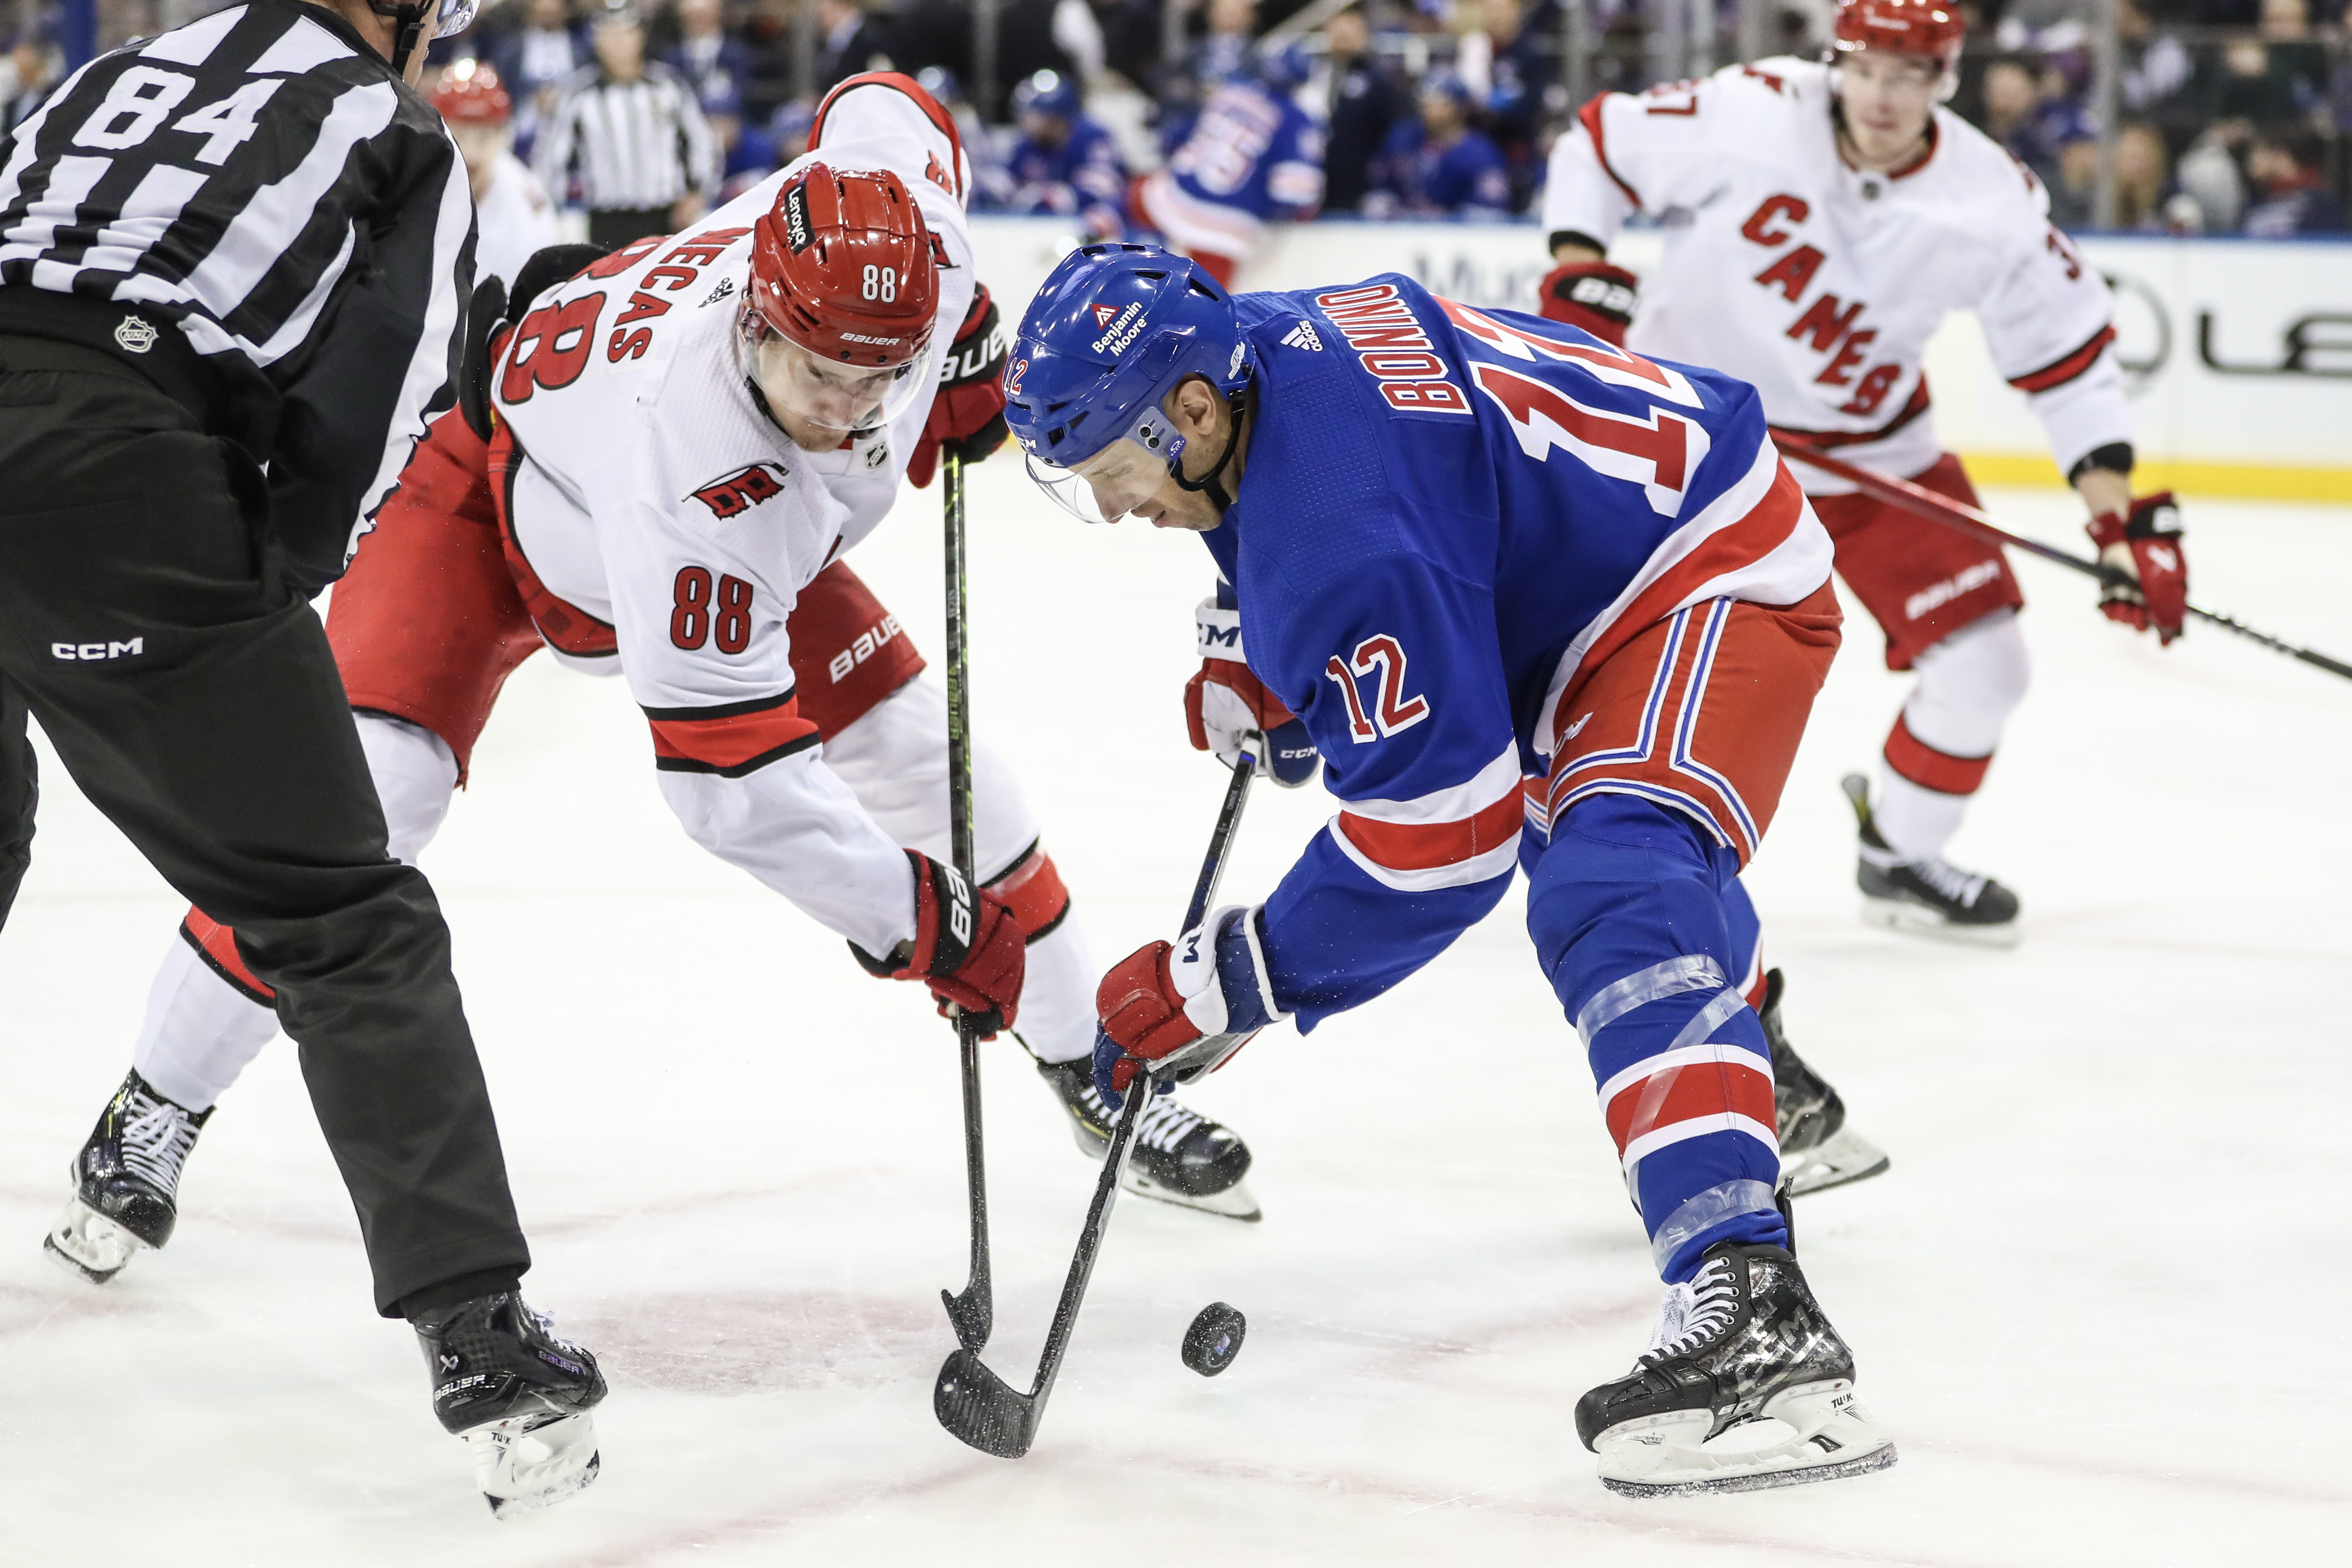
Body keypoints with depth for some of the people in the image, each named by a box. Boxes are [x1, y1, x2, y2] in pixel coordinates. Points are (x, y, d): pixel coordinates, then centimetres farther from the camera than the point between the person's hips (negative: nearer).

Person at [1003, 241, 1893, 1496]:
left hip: (1714, 579, -11)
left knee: (1612, 898, -33)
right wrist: (1259, 672, 7)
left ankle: (1754, 1311, -45)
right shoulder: (1265, 344, -7)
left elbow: (1440, 827, -32)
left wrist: (1231, 981, -28)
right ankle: (1751, 1084, 64)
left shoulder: (1346, 530, -35)